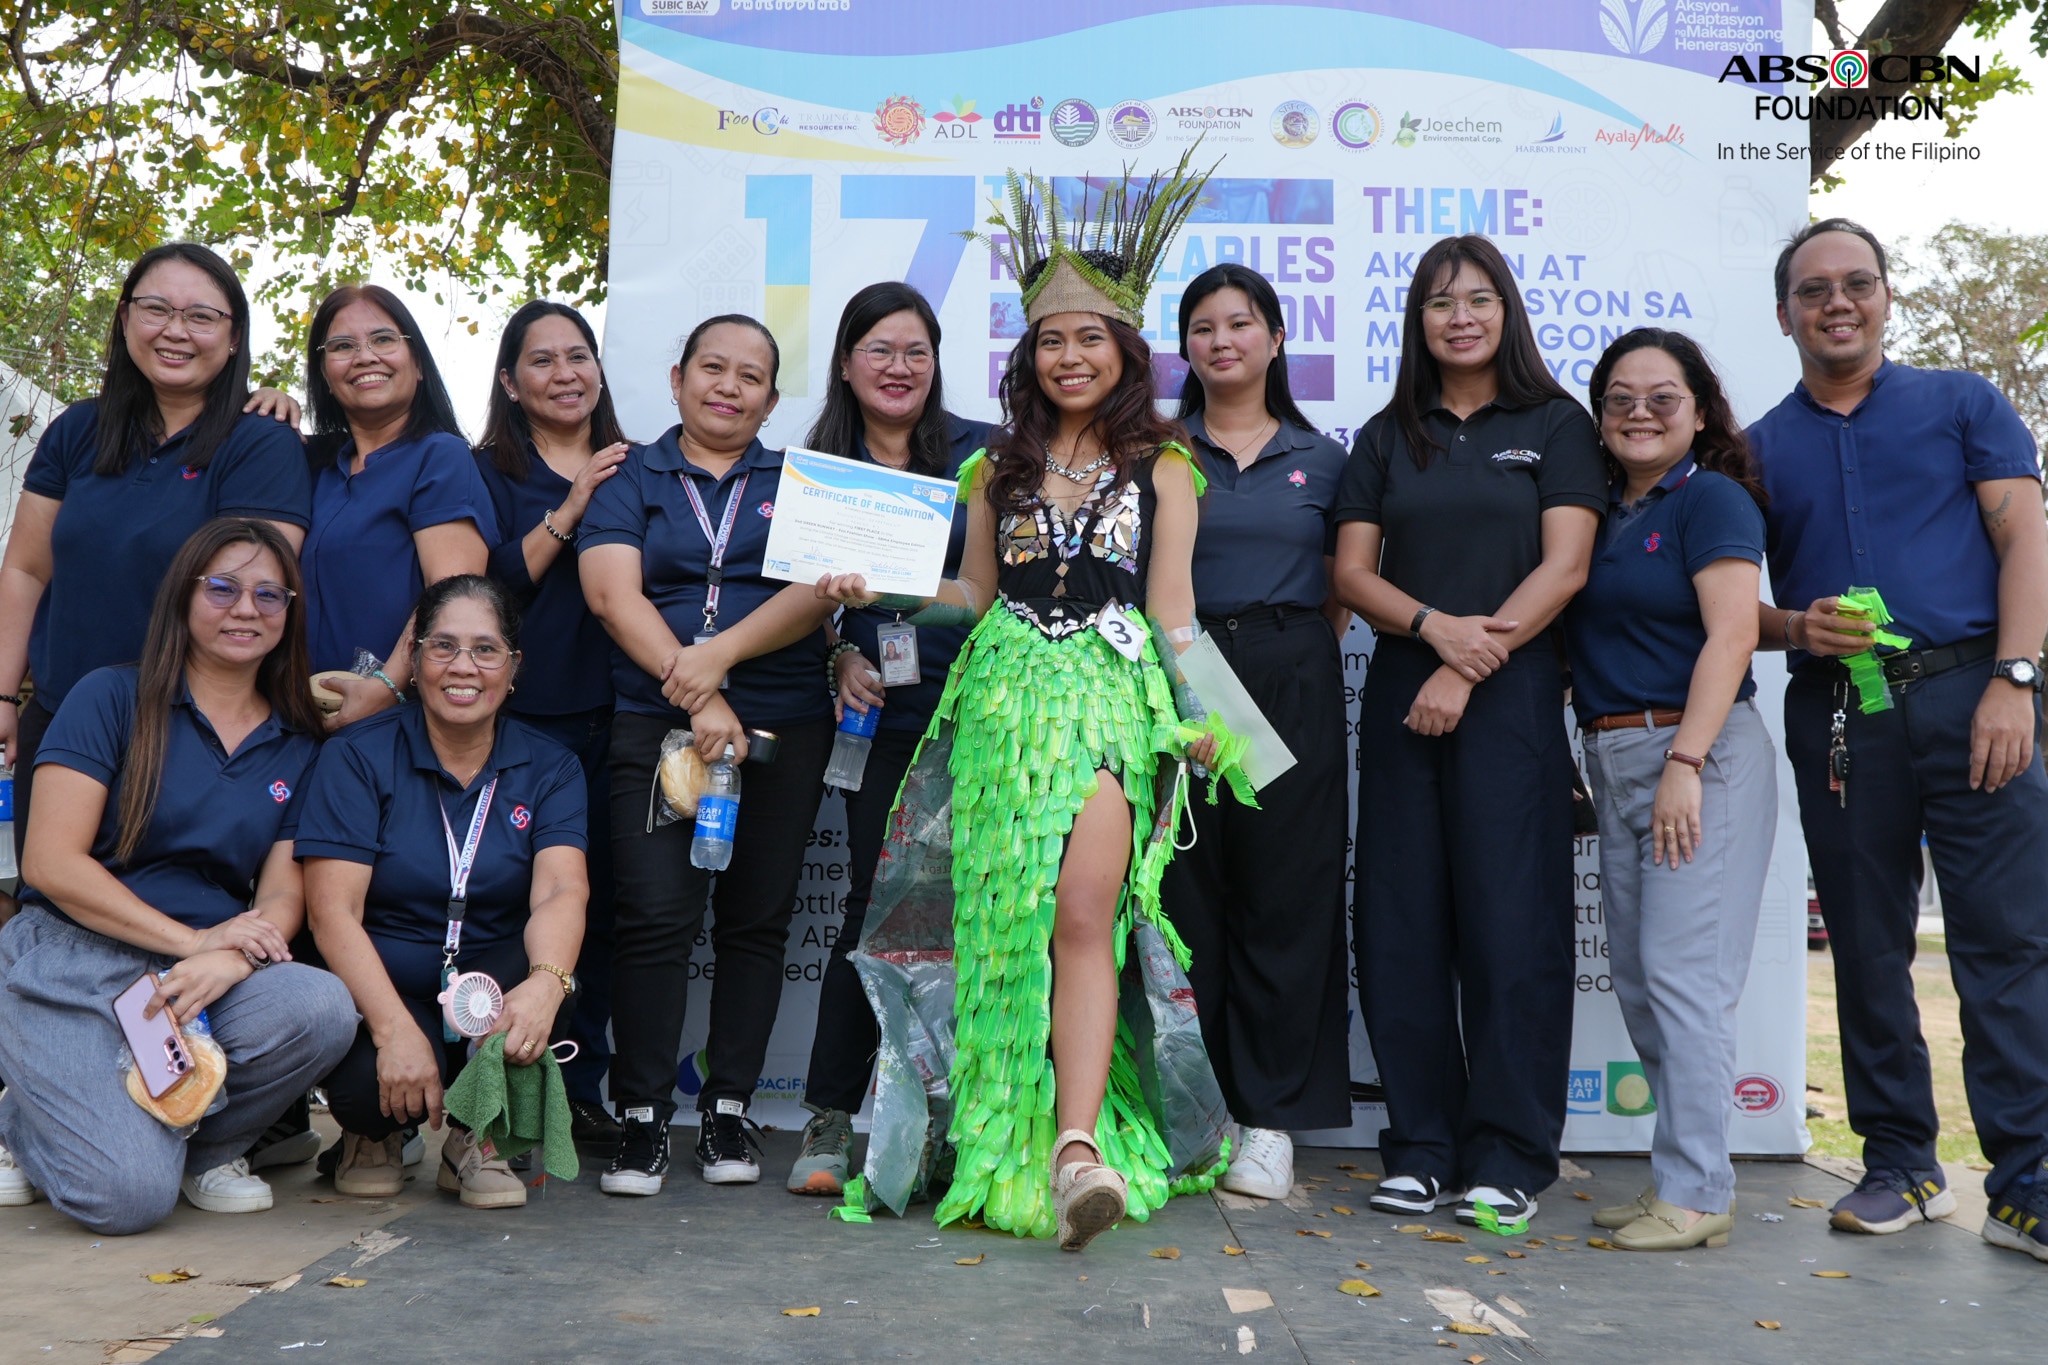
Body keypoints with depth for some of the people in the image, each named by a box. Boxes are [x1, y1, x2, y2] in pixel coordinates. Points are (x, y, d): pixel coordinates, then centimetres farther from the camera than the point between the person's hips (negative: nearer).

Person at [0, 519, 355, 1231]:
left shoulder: (297, 745, 11)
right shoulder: (112, 697, -1)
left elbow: (283, 892, 4)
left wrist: (229, 960, -20)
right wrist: (194, 939, -16)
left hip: (211, 979, 4)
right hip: (72, 965, -3)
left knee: (320, 1007, -31)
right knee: (132, 1193, -23)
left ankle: (202, 1144, 0)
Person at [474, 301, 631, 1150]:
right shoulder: (486, 474, 9)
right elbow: (484, 591, -5)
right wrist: (567, 512, -9)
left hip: (611, 718, 3)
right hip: (523, 720, -3)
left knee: (601, 904, 3)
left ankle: (584, 1087, 13)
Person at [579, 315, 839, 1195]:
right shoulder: (630, 478, 12)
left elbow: (818, 590, -1)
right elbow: (613, 593, -3)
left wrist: (722, 652, -16)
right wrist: (695, 693, -15)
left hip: (782, 727, 1)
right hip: (654, 726, -1)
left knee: (757, 917, 3)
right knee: (654, 913, -9)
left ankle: (728, 1107, 13)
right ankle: (643, 1116, 0)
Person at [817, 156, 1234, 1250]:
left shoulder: (1161, 465, 10)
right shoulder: (1001, 465, 18)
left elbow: (1171, 606, 4)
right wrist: (878, 588, 8)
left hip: (1112, 697, -3)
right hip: (1005, 697, 3)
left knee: (1082, 912, -18)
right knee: (1006, 919, -2)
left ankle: (1075, 1143, -25)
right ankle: (1060, 1146, 6)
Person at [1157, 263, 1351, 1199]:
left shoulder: (1321, 458, 13)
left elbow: (1339, 592, 15)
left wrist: (1304, 659, 2)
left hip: (1293, 683, 1)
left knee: (1286, 893, 0)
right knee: (1187, 893, 0)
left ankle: (1271, 1118, 8)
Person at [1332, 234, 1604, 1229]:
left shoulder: (1554, 425, 7)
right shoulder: (1387, 437, 15)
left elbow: (1563, 566, -4)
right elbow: (1352, 573, 7)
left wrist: (1470, 668, -12)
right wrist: (1435, 624, -12)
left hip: (1511, 694, -3)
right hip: (1400, 693, 3)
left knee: (1508, 917, -5)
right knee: (1401, 921, 1)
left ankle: (1509, 1157, 4)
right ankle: (1422, 1148, 11)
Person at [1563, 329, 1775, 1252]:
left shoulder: (1711, 500, -4)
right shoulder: (1601, 513, 17)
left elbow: (1732, 634, -13)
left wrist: (1684, 762, -20)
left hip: (1700, 755, -8)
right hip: (1613, 760, 8)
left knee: (1683, 974, -9)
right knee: (1638, 981, 9)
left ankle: (1697, 1193, -1)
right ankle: (1678, 1176, 19)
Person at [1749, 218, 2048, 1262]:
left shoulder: (1961, 403, 11)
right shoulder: (1758, 449, 14)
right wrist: (1794, 629, -8)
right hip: (1834, 714, 2)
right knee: (1866, 949, 6)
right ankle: (1901, 1166, 18)